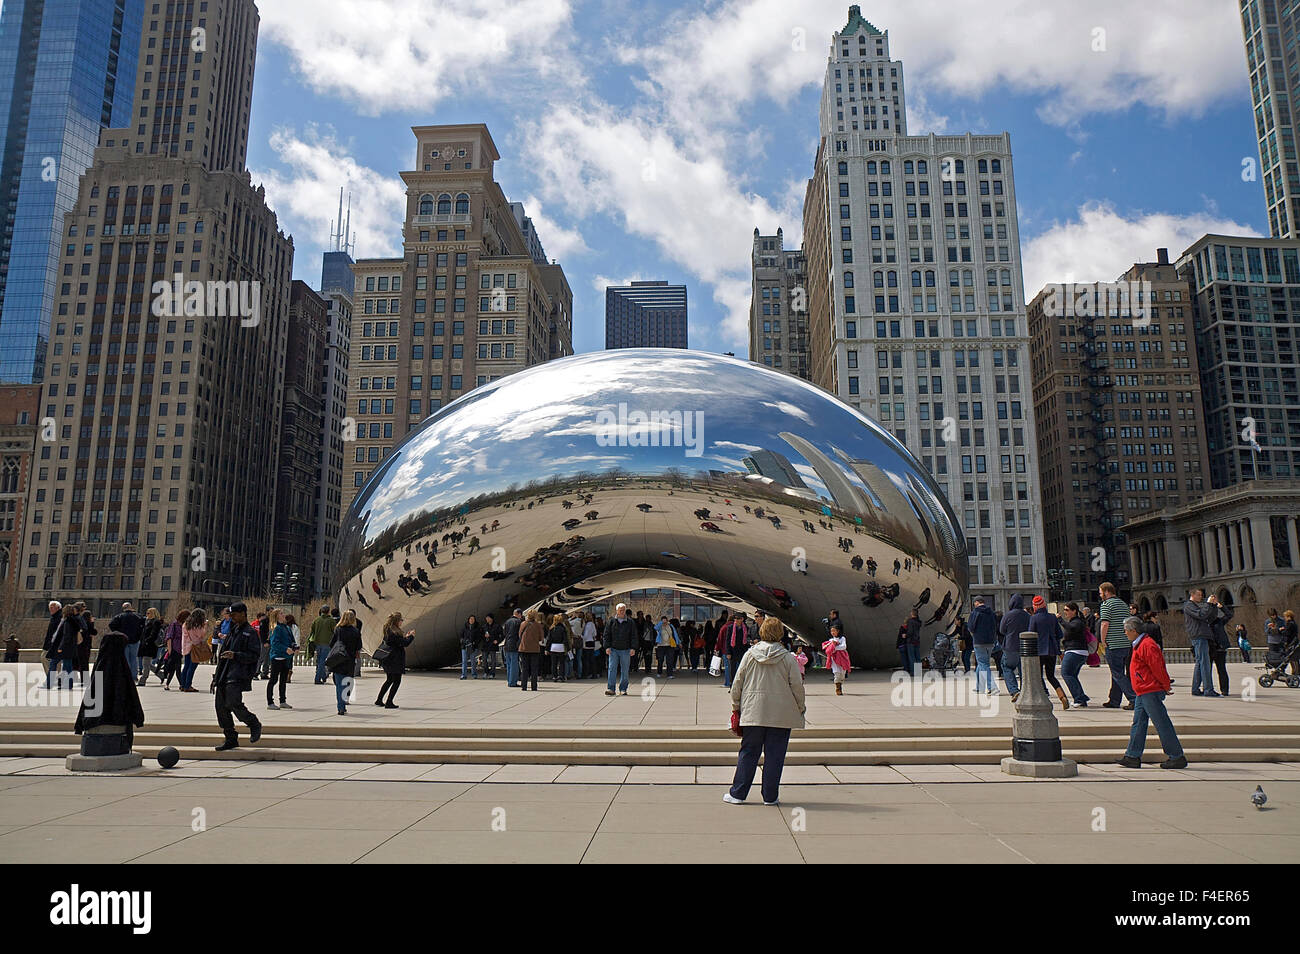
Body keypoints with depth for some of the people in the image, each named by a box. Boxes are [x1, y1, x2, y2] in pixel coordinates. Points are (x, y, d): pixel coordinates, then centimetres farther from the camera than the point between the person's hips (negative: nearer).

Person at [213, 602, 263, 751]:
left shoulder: (251, 633, -5)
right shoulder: (233, 631, 19)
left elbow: (255, 655, -12)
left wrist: (235, 655, -23)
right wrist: (217, 676, 22)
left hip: (238, 675, -8)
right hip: (225, 675, 8)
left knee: (233, 703, -20)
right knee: (221, 706, 5)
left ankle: (255, 725, 3)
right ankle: (231, 739, 14)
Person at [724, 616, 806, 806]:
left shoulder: (749, 655, 0)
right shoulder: (788, 658, -4)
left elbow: (737, 684, 3)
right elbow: (797, 687, -2)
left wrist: (736, 707, 14)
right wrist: (800, 708, 12)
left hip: (753, 712, 1)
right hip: (781, 715, -1)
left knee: (748, 753, 9)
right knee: (774, 755, 7)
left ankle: (737, 794, 13)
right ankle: (770, 796, 12)